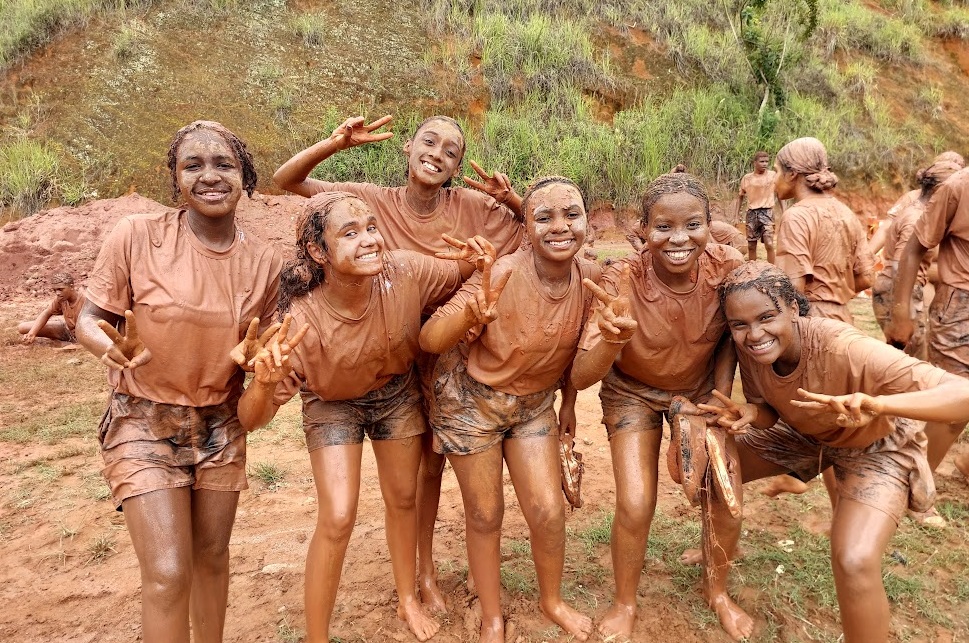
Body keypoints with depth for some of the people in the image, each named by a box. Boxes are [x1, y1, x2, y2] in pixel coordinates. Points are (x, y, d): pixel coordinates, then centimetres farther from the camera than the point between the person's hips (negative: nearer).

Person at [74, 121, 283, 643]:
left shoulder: (263, 261, -6)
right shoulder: (136, 236, -15)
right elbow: (90, 320, -7)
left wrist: (253, 353, -17)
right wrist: (111, 347, -29)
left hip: (220, 424, 4)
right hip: (144, 423, -3)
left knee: (212, 556, 17)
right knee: (168, 574, -7)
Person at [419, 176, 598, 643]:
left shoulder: (590, 278, -13)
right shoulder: (501, 275, -28)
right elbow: (429, 340, -29)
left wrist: (568, 403, 14)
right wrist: (471, 311, -48)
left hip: (534, 404, 4)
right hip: (471, 400, -4)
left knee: (549, 512, 3)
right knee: (485, 516, 8)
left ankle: (552, 600, 34)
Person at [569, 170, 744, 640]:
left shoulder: (730, 268, -24)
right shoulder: (622, 281, -30)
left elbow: (732, 335, -3)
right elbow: (580, 378, -35)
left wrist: (721, 395, -14)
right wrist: (612, 338, -54)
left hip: (700, 388, 2)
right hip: (633, 391, -2)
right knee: (635, 505, -11)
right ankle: (625, 604, 19)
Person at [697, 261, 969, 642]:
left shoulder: (845, 350, -40)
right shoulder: (749, 348, -24)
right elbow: (768, 407, -7)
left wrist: (878, 405, -63)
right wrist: (748, 415, -31)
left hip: (874, 444, -5)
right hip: (803, 431, 5)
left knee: (855, 564, -24)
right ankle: (716, 590, 20)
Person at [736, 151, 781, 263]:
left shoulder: (773, 175, 0)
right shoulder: (747, 178, 4)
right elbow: (740, 196, 13)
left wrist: (784, 213, 1)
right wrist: (737, 215, 8)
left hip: (767, 212, -2)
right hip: (752, 213, 2)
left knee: (769, 244, -13)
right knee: (751, 246, 8)